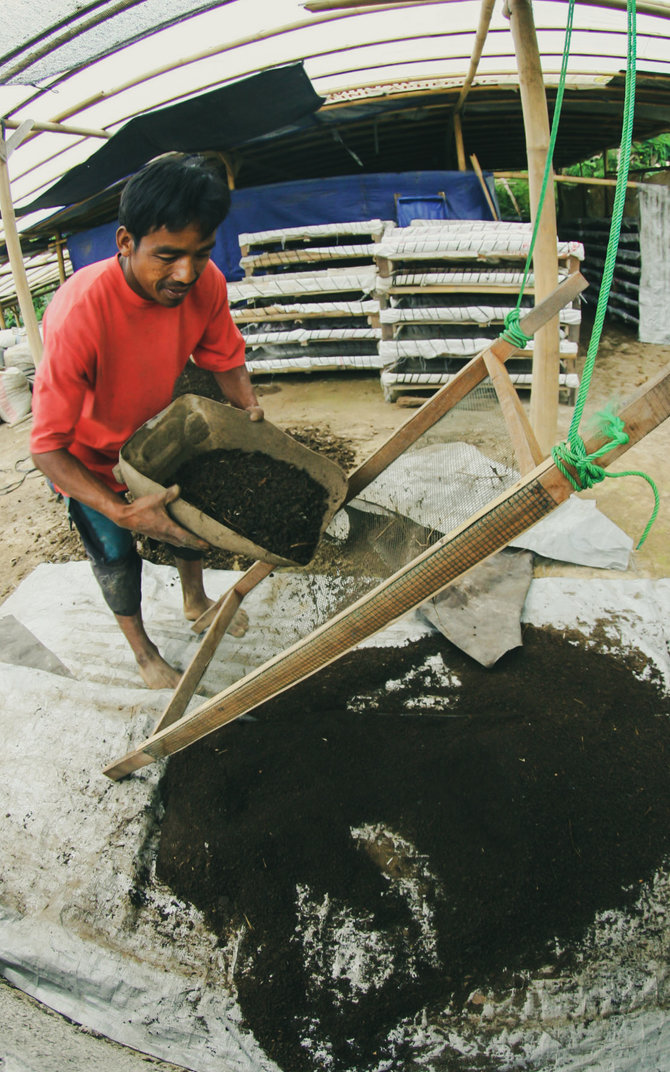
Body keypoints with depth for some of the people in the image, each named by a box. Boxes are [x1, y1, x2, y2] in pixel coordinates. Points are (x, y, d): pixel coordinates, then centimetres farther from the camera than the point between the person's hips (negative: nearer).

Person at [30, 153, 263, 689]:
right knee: (116, 553, 4)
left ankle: (195, 600, 47)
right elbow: (48, 447, -39)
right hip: (89, 454, -5)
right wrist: (121, 512, -48)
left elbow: (226, 359, -6)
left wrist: (254, 418, -24)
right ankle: (144, 653, 31)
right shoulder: (79, 313, -43)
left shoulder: (205, 283, -27)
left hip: (155, 430, 5)